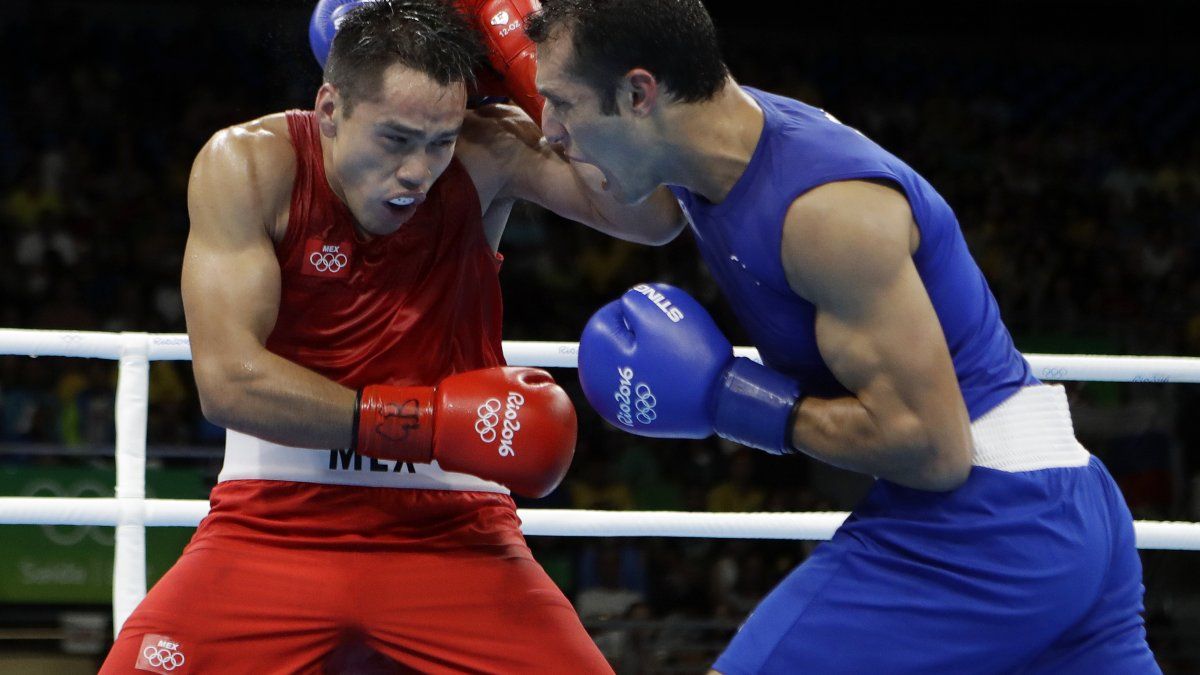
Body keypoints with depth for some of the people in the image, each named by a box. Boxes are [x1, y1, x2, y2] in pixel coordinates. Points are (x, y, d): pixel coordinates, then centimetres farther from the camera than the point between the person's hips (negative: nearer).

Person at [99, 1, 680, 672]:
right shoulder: (248, 166, -11)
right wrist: (431, 422, -21)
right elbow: (229, 380, -18)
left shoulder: (486, 154, -6)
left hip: (453, 536, 1)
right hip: (276, 525, -1)